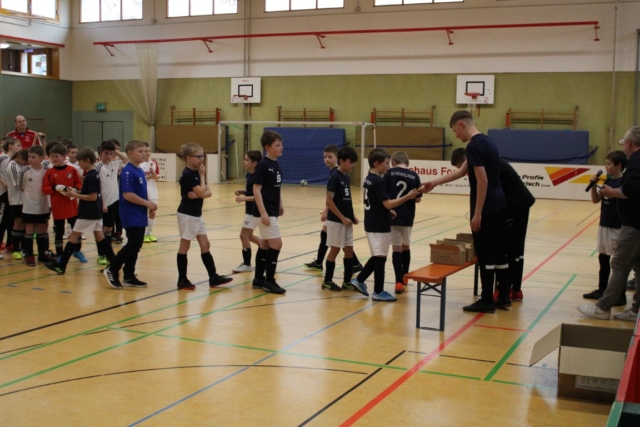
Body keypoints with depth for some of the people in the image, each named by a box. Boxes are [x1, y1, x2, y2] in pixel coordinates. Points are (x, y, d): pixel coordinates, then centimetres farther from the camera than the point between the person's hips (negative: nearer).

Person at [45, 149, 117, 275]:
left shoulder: (90, 176, -19)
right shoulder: (94, 174, 10)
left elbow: (93, 197, -23)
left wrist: (75, 195, -18)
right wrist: (75, 192, 8)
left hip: (88, 213, -9)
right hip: (95, 212, 9)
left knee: (74, 236, -3)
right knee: (99, 236, 13)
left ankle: (60, 265, 3)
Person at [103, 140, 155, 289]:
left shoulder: (140, 171, 12)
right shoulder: (128, 172, -16)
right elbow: (127, 194, -23)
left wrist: (148, 203, 3)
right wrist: (146, 203, -17)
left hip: (139, 215, 9)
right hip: (131, 215, -9)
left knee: (136, 245, 10)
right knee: (133, 244, -10)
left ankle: (129, 276, 17)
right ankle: (112, 269, 2)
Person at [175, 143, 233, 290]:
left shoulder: (197, 173, 9)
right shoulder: (187, 175, -17)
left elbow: (208, 193, 3)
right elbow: (202, 192, -22)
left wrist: (197, 195, -17)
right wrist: (202, 175, -11)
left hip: (197, 214, 9)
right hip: (187, 214, -9)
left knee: (205, 245, 9)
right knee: (185, 246, -1)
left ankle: (213, 277, 13)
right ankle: (182, 280, 8)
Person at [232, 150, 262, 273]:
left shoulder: (257, 177, -20)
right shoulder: (249, 174, 7)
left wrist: (244, 198, -29)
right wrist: (242, 192, 0)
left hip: (254, 210, -10)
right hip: (250, 209, 10)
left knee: (244, 235, -5)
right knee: (249, 235, 17)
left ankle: (247, 264, 5)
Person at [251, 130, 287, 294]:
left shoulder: (276, 165, 9)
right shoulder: (262, 165, -15)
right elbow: (256, 190, -18)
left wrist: (280, 204, 14)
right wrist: (263, 213, -22)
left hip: (272, 210, 9)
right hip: (265, 211, -9)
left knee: (265, 244, 13)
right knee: (276, 243, -9)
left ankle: (258, 279, 21)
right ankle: (269, 281, 0)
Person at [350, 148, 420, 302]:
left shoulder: (368, 179, 10)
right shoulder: (378, 182, -19)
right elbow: (388, 203, -23)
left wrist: (387, 211, 16)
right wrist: (408, 196, -23)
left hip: (372, 223, 9)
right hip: (379, 226, -9)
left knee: (377, 256, 18)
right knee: (380, 257, -2)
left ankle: (359, 280, 21)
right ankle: (378, 292, 5)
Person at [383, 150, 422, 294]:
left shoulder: (390, 173, -5)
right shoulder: (414, 176, 0)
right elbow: (418, 199, 1)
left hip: (392, 216, -2)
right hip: (407, 217, 2)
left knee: (397, 248, 1)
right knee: (406, 246, 20)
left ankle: (399, 281, -6)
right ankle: (404, 276, 36)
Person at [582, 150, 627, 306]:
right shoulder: (608, 181, 10)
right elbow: (595, 200, 12)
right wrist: (593, 184, 0)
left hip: (617, 228, -8)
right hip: (604, 225, 8)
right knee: (603, 259, 16)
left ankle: (621, 295, 7)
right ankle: (602, 290, 28)